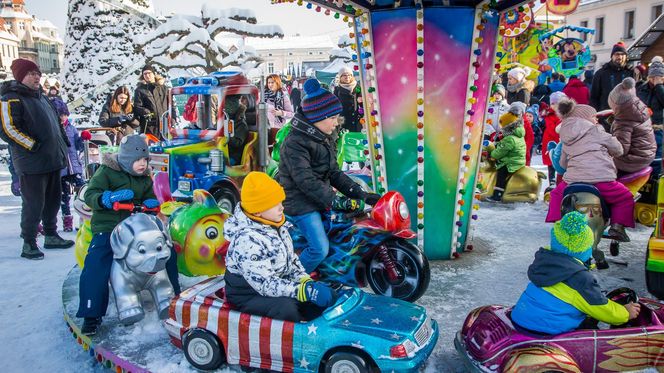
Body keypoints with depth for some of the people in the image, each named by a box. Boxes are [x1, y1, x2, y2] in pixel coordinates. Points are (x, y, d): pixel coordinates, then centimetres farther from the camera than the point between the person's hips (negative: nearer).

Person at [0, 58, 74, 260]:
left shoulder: (41, 97, 17)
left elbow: (55, 123, 25)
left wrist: (62, 145, 18)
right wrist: (33, 146, -18)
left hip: (52, 160, 8)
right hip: (32, 164, -8)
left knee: (53, 200, 15)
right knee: (34, 204, -4)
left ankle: (51, 236, 27)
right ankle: (29, 243, 7)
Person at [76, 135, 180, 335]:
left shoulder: (145, 178, 13)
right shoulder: (107, 172, -4)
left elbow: (149, 198, 17)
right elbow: (89, 195, -11)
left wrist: (150, 203, -9)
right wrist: (110, 197, -31)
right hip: (107, 227, -5)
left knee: (167, 250, -3)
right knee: (95, 267, -25)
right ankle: (91, 316, -10)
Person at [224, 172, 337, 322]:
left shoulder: (275, 225, -1)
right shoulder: (247, 241, -28)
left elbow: (290, 258, 9)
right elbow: (266, 285, -30)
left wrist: (306, 281, -7)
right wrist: (306, 291, -34)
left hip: (279, 286, 8)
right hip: (250, 296, -8)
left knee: (329, 295, -3)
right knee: (288, 309, -36)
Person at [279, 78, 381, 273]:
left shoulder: (322, 139, 10)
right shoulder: (295, 143, -19)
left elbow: (334, 173, 9)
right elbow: (306, 182, -26)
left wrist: (361, 194, -1)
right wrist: (334, 201, -28)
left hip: (320, 199, 9)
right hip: (301, 204, -9)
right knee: (320, 249, -13)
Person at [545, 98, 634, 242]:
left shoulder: (566, 140, 21)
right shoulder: (595, 130, 7)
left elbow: (563, 163, 27)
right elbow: (618, 149, 11)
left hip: (573, 181, 3)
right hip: (602, 180, -3)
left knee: (556, 194, 32)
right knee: (626, 198, 22)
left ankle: (556, 222, 17)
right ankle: (617, 226, 7)